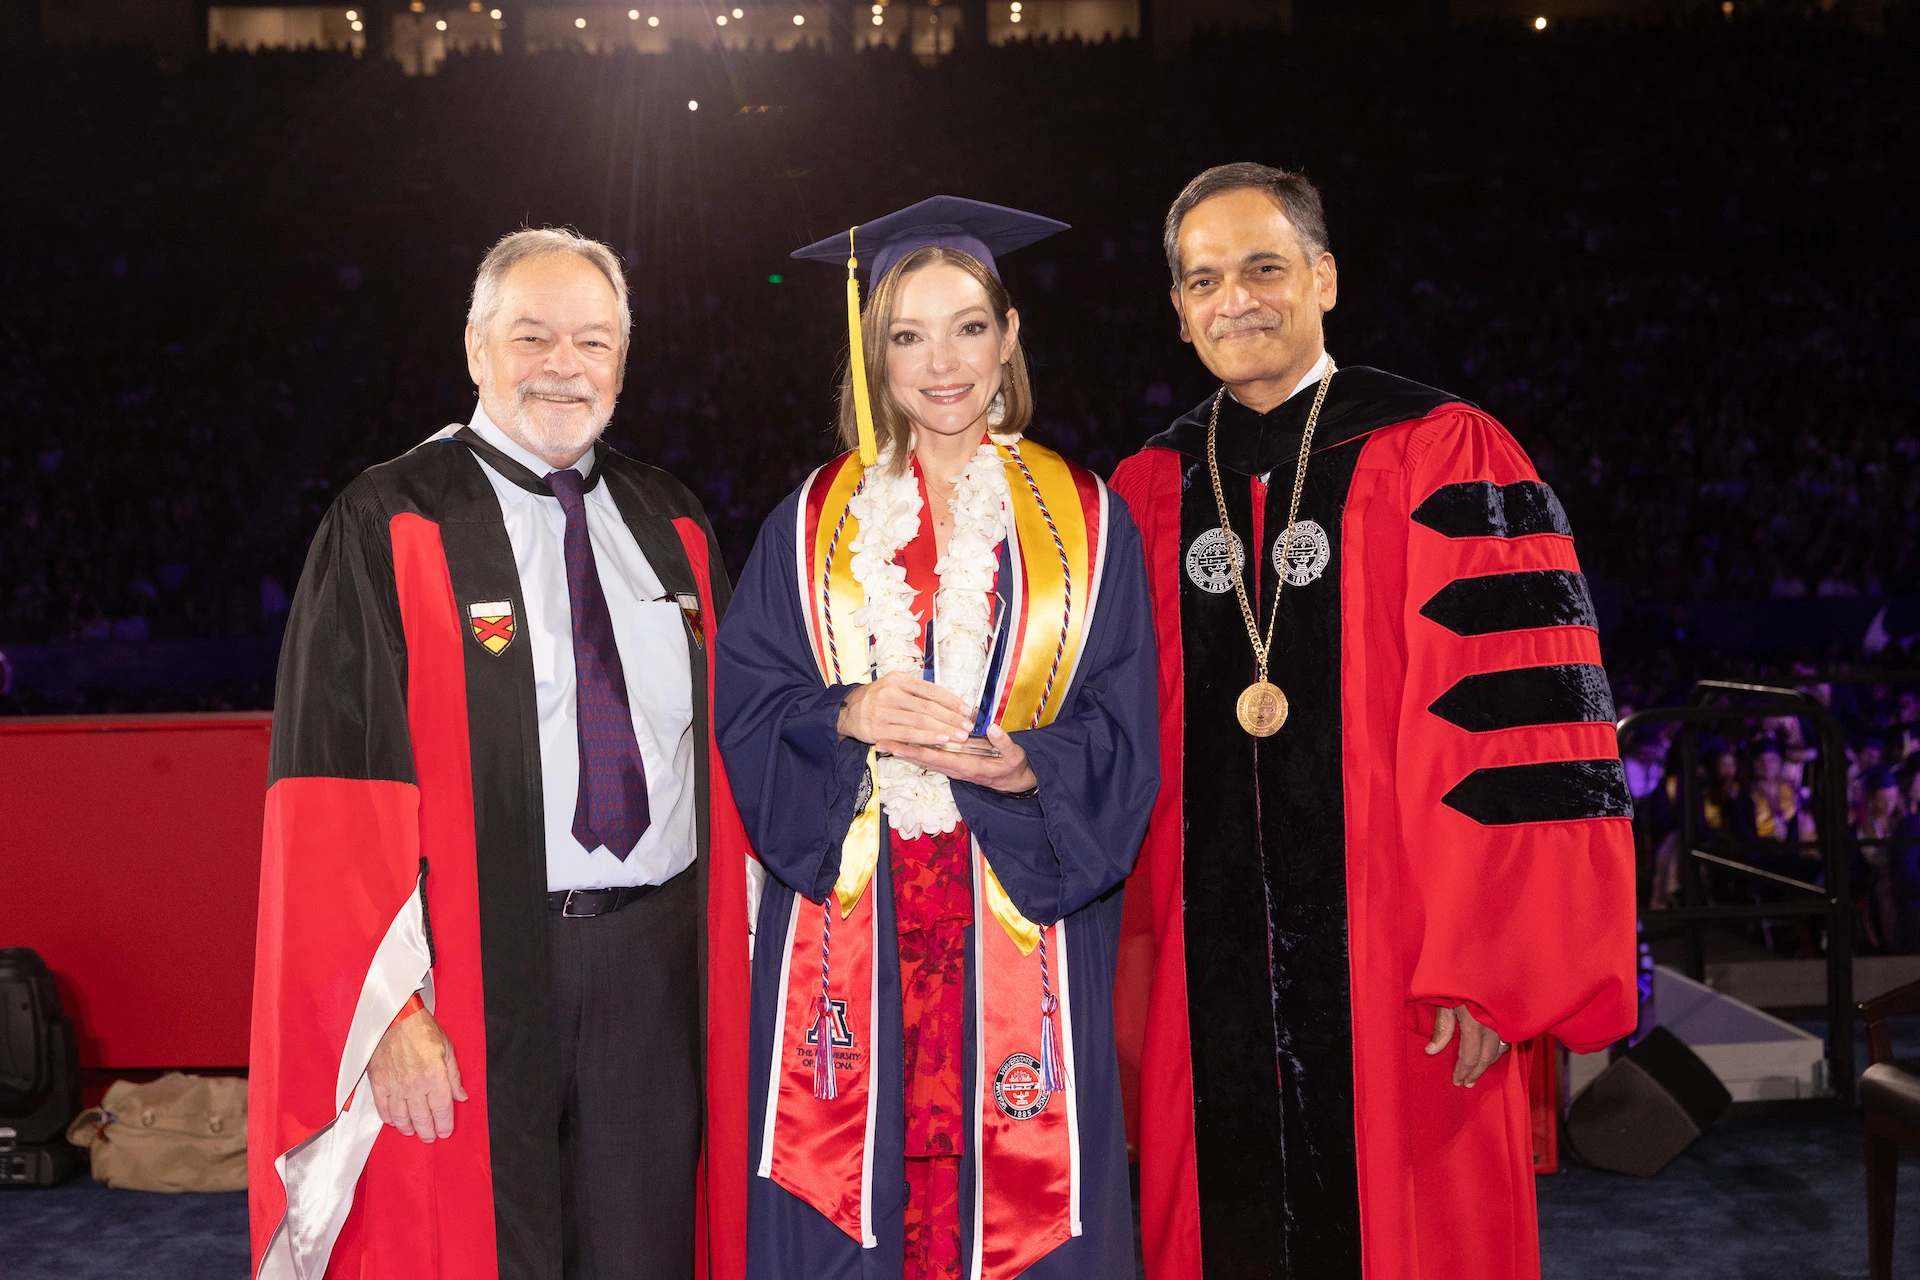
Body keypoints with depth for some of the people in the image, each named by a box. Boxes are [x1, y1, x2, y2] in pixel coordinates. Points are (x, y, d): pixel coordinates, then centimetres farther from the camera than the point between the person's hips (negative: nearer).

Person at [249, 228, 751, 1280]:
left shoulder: (672, 527, 11)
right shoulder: (386, 530, -4)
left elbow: (728, 740, 14)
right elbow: (335, 788, -10)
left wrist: (742, 933, 6)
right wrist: (388, 1010, -17)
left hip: (662, 963, 4)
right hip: (478, 965, -4)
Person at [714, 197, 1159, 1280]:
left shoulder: (1085, 521, 5)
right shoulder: (815, 522, 9)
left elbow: (1126, 741, 2)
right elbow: (746, 706, 5)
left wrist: (1022, 765, -17)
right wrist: (848, 717, -14)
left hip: (1022, 931, -1)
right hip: (847, 925, 1)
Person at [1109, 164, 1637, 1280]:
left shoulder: (1444, 459, -4)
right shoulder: (1148, 496, 9)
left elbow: (1520, 727, -10)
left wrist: (1487, 970, -15)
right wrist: (1126, 944, 6)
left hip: (1400, 981, -3)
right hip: (1205, 985, 4)